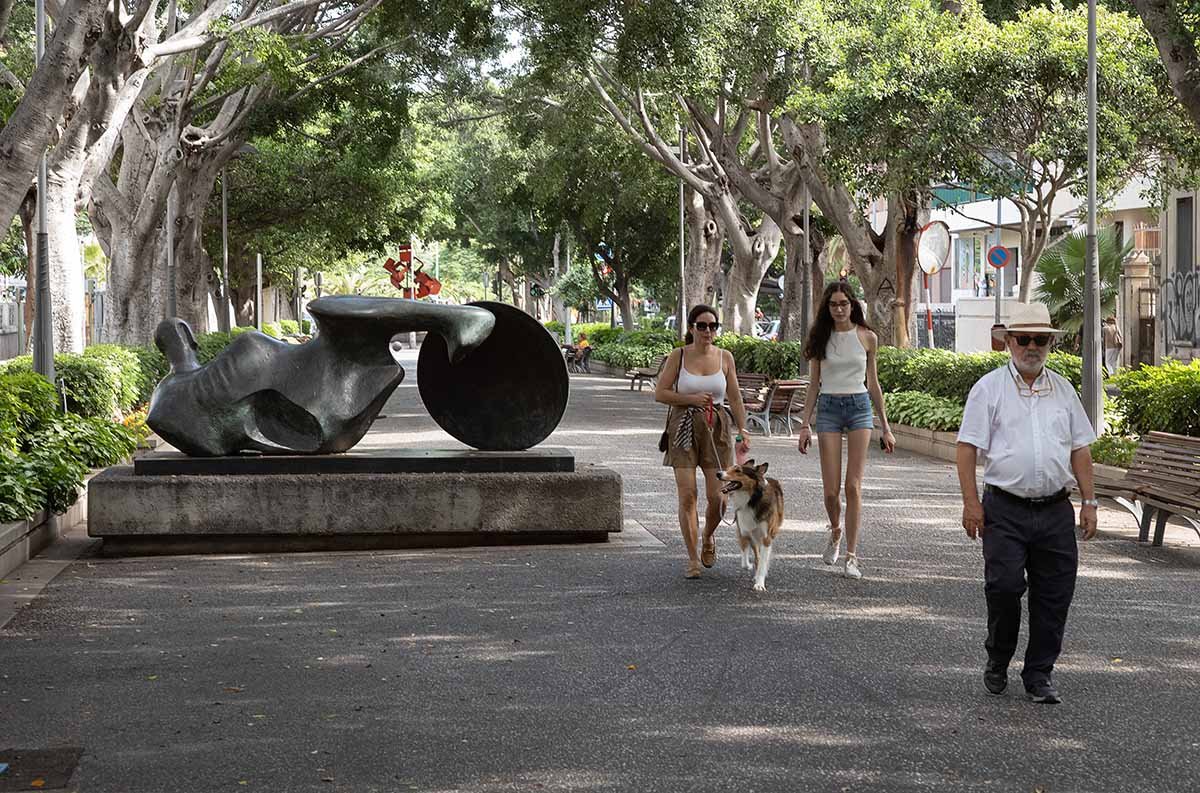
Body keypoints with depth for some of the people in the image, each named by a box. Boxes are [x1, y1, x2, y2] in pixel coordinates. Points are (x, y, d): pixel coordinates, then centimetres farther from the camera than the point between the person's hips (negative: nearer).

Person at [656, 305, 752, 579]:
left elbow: (735, 397, 9)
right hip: (684, 429, -2)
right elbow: (660, 393, -1)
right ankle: (692, 559, 0)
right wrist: (691, 398, -12)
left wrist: (743, 430, 3)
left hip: (717, 430, 2)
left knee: (717, 497, -3)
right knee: (687, 495, -8)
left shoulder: (725, 357, 4)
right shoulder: (678, 356, -1)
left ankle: (708, 538, 28)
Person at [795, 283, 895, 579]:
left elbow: (872, 384, 9)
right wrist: (805, 424, 1)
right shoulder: (821, 337, 5)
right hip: (828, 409, 1)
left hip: (859, 407, -1)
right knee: (831, 490, -3)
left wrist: (885, 427, 9)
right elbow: (814, 385, 8)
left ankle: (851, 555, -2)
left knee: (853, 486, -7)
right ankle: (835, 531, 29)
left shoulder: (867, 338, 4)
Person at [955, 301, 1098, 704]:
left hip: (1056, 511, 4)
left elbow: (1080, 448, 16)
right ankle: (997, 663, 13)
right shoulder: (989, 388, 2)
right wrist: (971, 502, -10)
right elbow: (968, 447, -2)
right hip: (1005, 510, -3)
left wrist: (1089, 501, 9)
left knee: (1054, 595, 2)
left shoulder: (1062, 389, 14)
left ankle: (1040, 674, 14)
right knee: (1004, 587, -10)